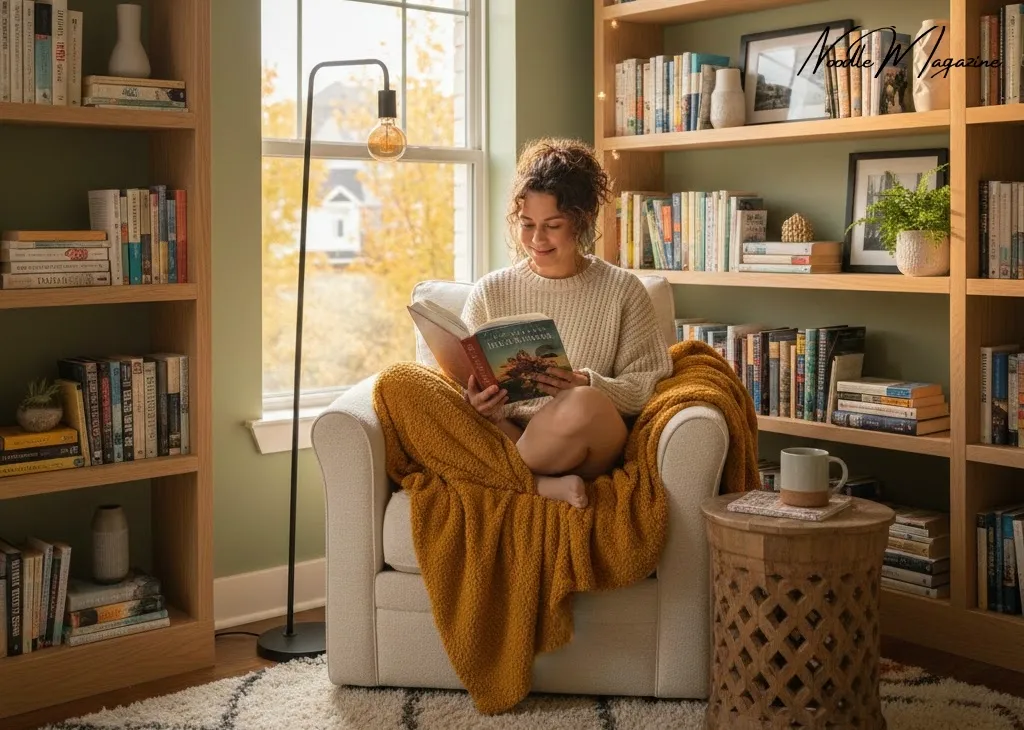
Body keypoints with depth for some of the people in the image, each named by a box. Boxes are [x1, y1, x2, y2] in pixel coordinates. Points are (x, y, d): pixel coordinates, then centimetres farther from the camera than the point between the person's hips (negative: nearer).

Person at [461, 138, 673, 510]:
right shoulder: (490, 292, 12)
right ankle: (546, 484, -26)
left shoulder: (622, 291, 8)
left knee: (584, 404, -38)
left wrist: (588, 385, -18)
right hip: (507, 435, 2)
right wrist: (477, 404, -16)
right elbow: (465, 381, 8)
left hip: (592, 448, -1)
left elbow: (648, 385, 2)